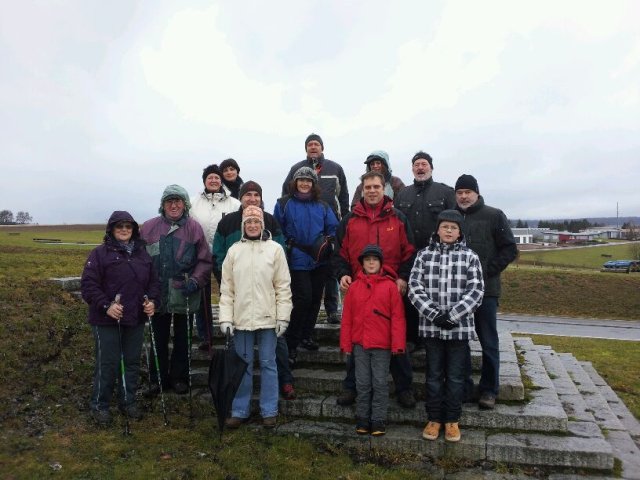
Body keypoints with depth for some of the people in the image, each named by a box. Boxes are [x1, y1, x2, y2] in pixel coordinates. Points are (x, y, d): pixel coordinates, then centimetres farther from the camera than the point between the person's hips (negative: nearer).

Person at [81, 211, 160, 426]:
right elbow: (88, 284, -11)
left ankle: (128, 401, 29)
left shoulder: (142, 253, 9)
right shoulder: (100, 253, -6)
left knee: (132, 362, 13)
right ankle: (100, 405, 20)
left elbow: (153, 281, 13)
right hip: (107, 320, -5)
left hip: (136, 319, 5)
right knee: (107, 363, 3)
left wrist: (153, 300, -5)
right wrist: (105, 306, -22)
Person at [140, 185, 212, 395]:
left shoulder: (194, 228, -5)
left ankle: (179, 378, 29)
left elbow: (205, 261, -4)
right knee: (159, 339, 14)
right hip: (158, 295, 1)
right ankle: (158, 378, 29)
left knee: (182, 339, 13)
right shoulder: (149, 227, -2)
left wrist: (195, 281, -14)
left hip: (185, 296, -1)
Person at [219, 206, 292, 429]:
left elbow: (283, 287, -2)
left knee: (268, 364, 8)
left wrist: (283, 317, -6)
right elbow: (227, 288, 5)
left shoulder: (275, 249, -1)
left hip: (268, 318, -2)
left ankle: (269, 411, 20)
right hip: (241, 318, 2)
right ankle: (240, 410, 24)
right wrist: (226, 317, -1)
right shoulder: (234, 250, 5)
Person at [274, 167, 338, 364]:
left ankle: (307, 335, 30)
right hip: (297, 261, -5)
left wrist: (328, 241, -5)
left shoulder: (322, 207, 10)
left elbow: (334, 228, 12)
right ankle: (291, 343, 2)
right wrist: (287, 246, -7)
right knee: (303, 298, -12)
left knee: (315, 298, 12)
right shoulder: (284, 204, 0)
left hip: (320, 261, 5)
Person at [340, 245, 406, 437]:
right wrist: (346, 344, 3)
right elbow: (347, 317, 5)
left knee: (380, 383, 6)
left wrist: (398, 344, -10)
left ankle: (378, 421, 17)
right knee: (362, 383, 11)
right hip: (360, 344, 2)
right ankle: (362, 419, 23)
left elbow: (397, 317, -6)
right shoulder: (354, 287, 4)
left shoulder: (390, 286, -3)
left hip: (382, 345, -2)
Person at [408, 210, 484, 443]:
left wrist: (452, 315, -15)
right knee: (434, 375, 11)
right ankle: (434, 419, 25)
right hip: (431, 326, 1)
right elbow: (415, 288, -4)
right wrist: (434, 314, -14)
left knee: (455, 376, 10)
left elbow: (475, 291, -6)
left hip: (460, 327, 0)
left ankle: (452, 420, 25)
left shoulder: (470, 257, 2)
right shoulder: (424, 255, 3)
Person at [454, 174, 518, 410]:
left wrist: (487, 271, -9)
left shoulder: (494, 216, 2)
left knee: (488, 342, 4)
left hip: (485, 290, -2)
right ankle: (462, 386, 21)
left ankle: (488, 389, 16)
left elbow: (510, 249, -1)